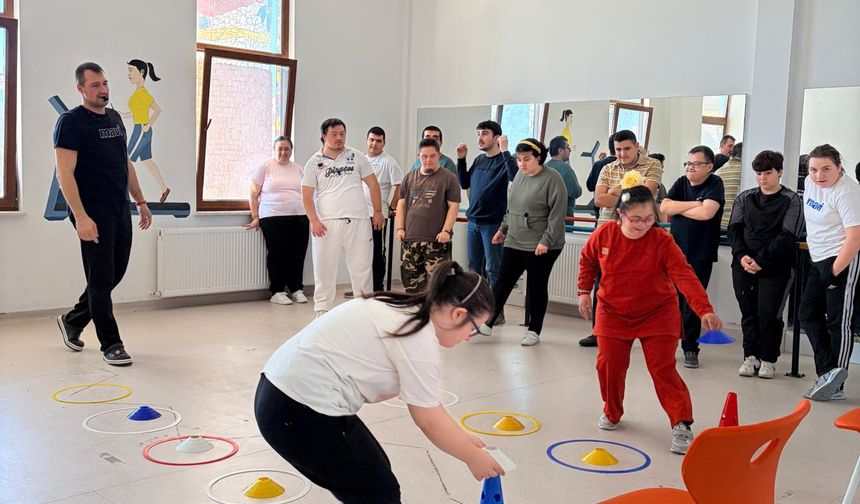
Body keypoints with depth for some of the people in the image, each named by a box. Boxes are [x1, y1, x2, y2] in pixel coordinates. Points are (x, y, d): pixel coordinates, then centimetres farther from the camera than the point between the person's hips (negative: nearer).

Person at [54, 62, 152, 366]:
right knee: (101, 279, -1)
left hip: (121, 211, 8)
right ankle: (111, 344, 9)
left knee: (115, 274, 14)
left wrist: (141, 202, 18)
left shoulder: (115, 118, 15)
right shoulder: (71, 122, -8)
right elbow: (65, 175, -15)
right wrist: (80, 217, -22)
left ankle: (72, 321, 34)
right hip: (93, 215, -8)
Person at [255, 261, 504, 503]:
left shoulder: (405, 312, 13)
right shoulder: (420, 340, -15)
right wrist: (474, 457, 7)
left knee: (376, 472, 19)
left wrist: (462, 438, 22)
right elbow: (429, 421, -6)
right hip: (303, 411, -10)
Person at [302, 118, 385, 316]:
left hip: (359, 222, 1)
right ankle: (322, 311, 14)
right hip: (327, 224, -1)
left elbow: (373, 184, 10)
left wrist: (378, 211, 3)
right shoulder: (314, 163, 5)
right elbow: (307, 195, 2)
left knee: (362, 267, 5)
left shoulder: (356, 157, 8)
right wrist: (314, 221, -10)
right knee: (324, 268, 4)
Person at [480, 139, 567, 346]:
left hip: (540, 247, -6)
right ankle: (487, 322, 13)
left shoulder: (552, 179, -13)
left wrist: (546, 241, -21)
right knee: (503, 282, 7)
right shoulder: (519, 176, 10)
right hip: (514, 242, 6)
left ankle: (534, 331, 17)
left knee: (536, 288, 5)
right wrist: (503, 229, 19)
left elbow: (557, 214, -17)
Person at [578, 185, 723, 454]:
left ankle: (681, 424, 2)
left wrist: (705, 309, -43)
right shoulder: (603, 235, -13)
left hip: (657, 314, -3)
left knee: (663, 368, -8)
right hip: (613, 312, 3)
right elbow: (588, 260, 8)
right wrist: (585, 291, 6)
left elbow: (684, 276, -32)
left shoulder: (662, 241, -21)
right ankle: (611, 413, 29)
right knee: (609, 364, 4)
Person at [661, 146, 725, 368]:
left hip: (700, 255, -4)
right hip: (675, 250, 4)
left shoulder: (715, 184, -6)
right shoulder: (681, 183, 8)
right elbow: (664, 207, -5)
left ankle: (690, 348, 11)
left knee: (693, 302, -1)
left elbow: (706, 212, -22)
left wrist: (678, 208, -8)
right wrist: (693, 204, -13)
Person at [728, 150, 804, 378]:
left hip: (775, 267, -3)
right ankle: (751, 356, 17)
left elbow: (787, 236, -8)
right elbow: (734, 229, 7)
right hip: (744, 264, 4)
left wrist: (761, 261, -15)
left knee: (768, 313, -6)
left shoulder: (791, 200, 1)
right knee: (748, 311, 5)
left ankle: (768, 359, 9)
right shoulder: (744, 198, 13)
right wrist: (742, 256, -10)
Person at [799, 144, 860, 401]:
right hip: (819, 259, 9)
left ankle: (835, 383, 1)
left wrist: (834, 272, -22)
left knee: (838, 322, -5)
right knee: (808, 315, 7)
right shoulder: (810, 182, 7)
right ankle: (828, 373, 8)